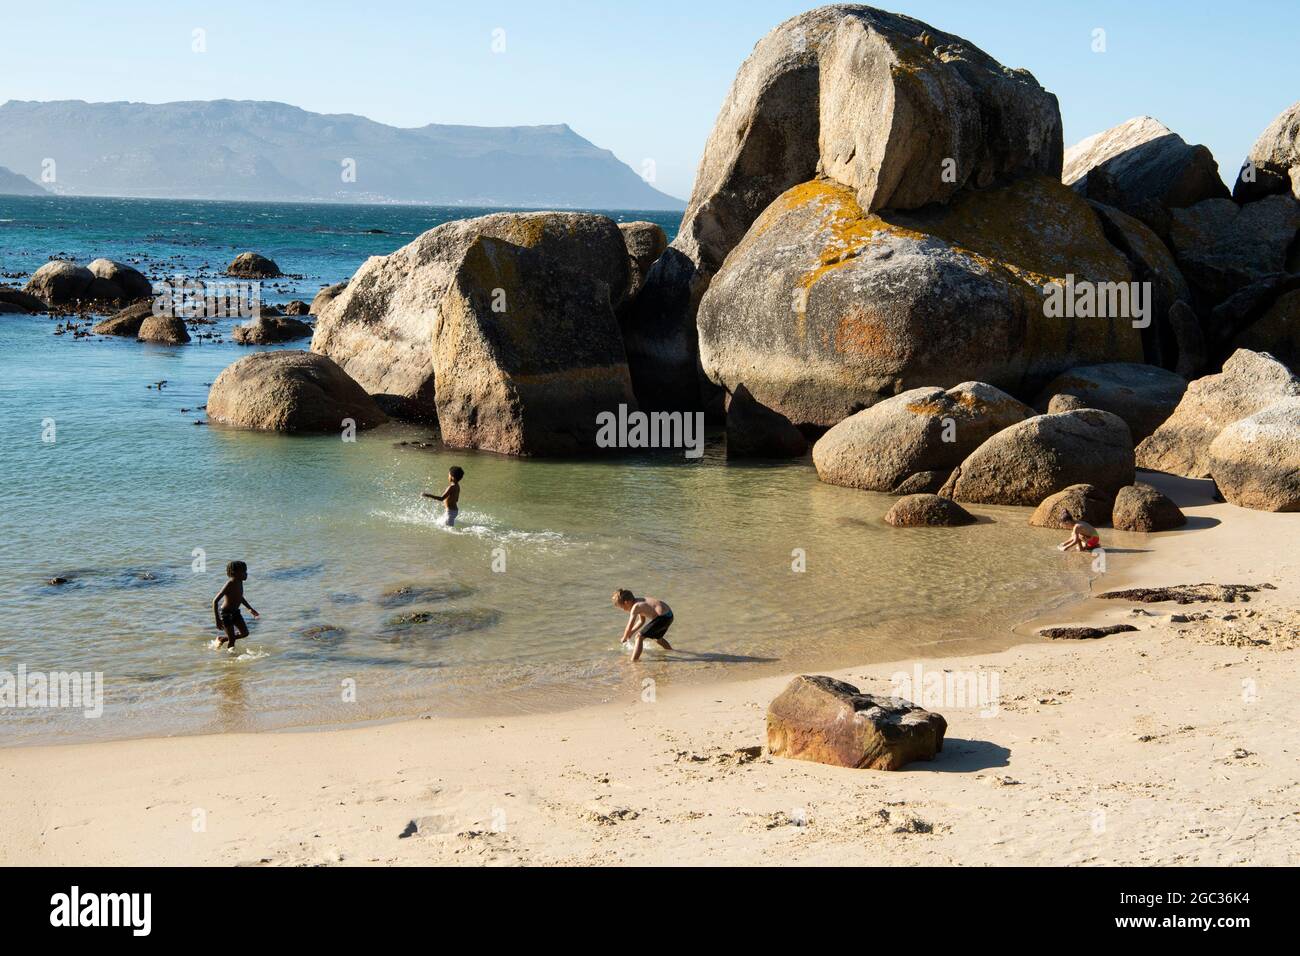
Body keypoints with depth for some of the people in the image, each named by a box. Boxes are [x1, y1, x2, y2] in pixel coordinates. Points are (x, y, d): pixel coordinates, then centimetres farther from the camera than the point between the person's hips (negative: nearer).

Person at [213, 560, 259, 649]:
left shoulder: (240, 582, -2)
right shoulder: (229, 585, -27)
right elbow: (215, 601, -29)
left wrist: (251, 609, 24)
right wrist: (217, 620, -33)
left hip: (235, 612, 8)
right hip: (225, 613, -8)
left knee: (245, 633, 8)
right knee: (232, 640, -4)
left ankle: (222, 640, 24)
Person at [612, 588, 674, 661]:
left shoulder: (635, 607, -12)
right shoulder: (639, 601, 15)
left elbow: (629, 627, -10)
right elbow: (641, 621, 30)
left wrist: (624, 639, 6)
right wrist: (631, 632, 26)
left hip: (662, 617, -10)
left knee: (639, 636, -11)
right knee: (657, 637, 37)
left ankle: (634, 661, -17)